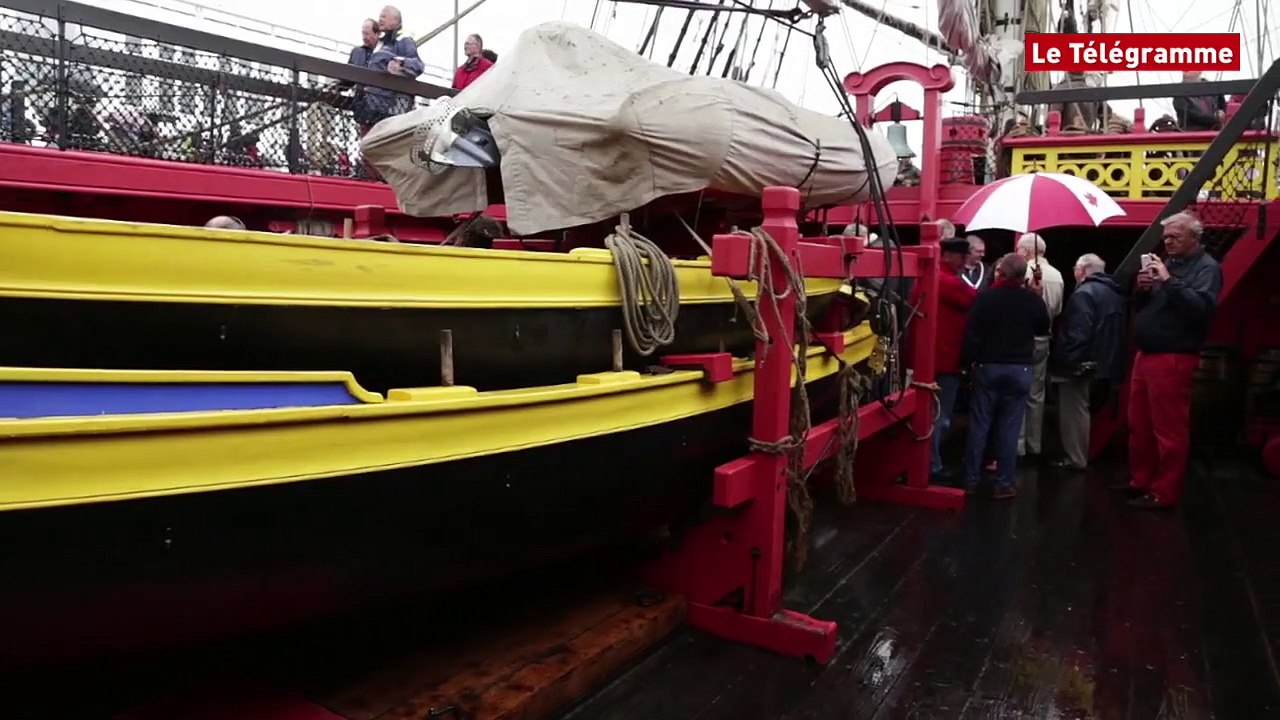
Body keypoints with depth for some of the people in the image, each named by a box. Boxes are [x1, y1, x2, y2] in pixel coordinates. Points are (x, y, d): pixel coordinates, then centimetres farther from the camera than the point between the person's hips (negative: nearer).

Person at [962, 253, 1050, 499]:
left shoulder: (985, 297, -9)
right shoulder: (1032, 299, -5)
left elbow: (971, 333, -11)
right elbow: (1044, 329, 12)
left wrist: (972, 360, 1)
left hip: (987, 367, 0)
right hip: (1019, 369, 1)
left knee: (979, 425, 6)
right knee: (1009, 428, 5)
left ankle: (971, 480, 11)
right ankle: (1004, 484, 9)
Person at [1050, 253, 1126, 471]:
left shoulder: (1085, 292, -15)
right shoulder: (1114, 292, 15)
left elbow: (1078, 332, -25)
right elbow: (1117, 330, 19)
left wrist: (1068, 360, -24)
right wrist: (1112, 359, 22)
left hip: (1082, 362, -9)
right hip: (1106, 361, 9)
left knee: (1074, 409, -1)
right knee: (1081, 408, 18)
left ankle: (1075, 458, 3)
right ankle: (1083, 454, 26)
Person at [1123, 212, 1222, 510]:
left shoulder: (1206, 267, -7)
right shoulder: (1167, 263, 17)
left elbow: (1203, 307, -24)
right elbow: (1140, 307, 20)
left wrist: (1168, 281, -25)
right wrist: (1143, 289, -1)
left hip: (1173, 359, -9)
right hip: (1146, 355, 9)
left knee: (1169, 430, -4)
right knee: (1139, 425, 15)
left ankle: (1164, 493, 2)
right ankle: (1140, 481, 26)